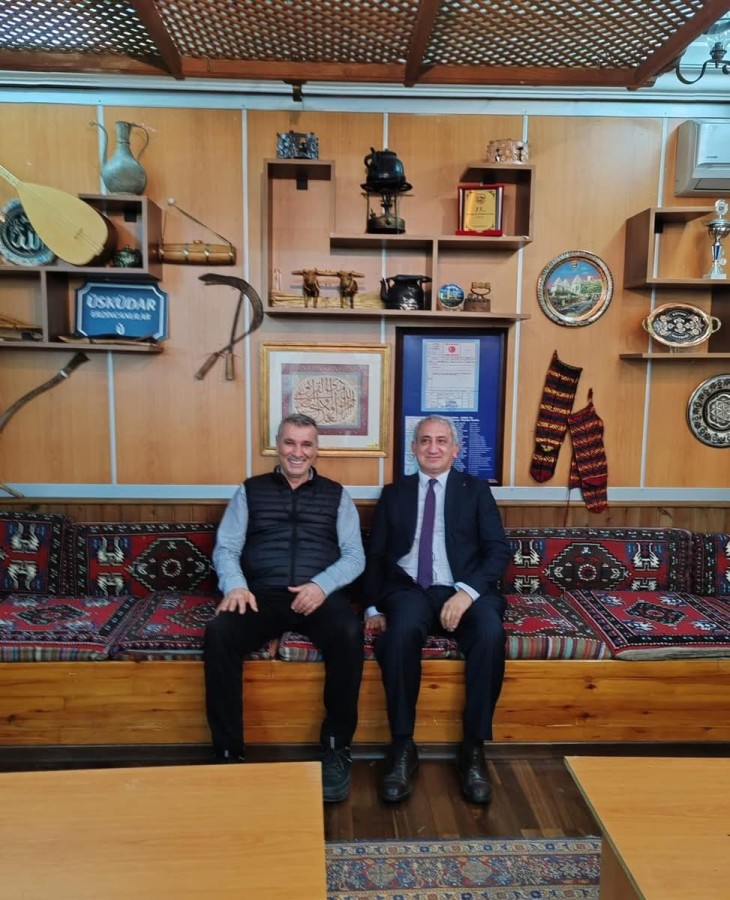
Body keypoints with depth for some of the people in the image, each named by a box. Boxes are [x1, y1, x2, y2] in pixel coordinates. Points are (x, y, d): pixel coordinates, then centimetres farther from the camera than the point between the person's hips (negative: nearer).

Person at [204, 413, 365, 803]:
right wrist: (235, 585, -14)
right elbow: (225, 548, 8)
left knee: (349, 632, -32)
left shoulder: (336, 495, 15)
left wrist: (322, 585, -14)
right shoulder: (250, 491, 16)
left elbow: (355, 555, 6)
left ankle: (336, 748, -13)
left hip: (320, 595, 0)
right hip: (262, 594, 1)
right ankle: (228, 753, -16)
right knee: (218, 633, -30)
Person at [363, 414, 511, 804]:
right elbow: (375, 556, 13)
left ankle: (473, 748, -16)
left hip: (464, 591, 0)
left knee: (491, 633, -33)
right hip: (410, 590, 0)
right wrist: (374, 607, -3)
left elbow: (499, 550, 3)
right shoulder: (394, 493, 18)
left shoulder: (476, 489, 14)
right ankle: (402, 748, -19)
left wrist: (468, 592, -15)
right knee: (401, 631, -34)